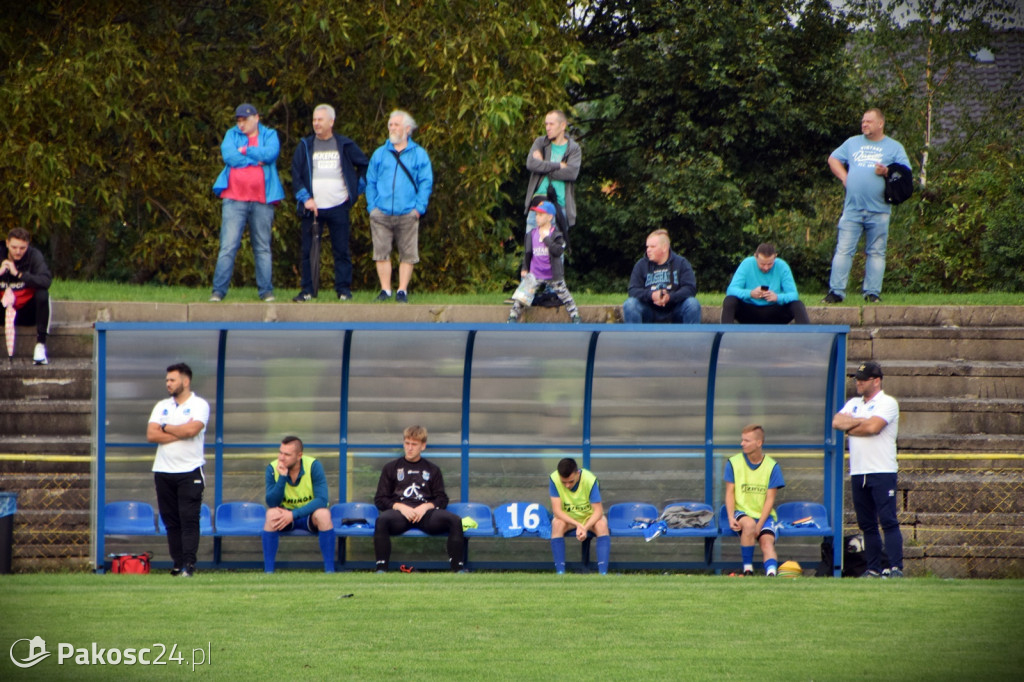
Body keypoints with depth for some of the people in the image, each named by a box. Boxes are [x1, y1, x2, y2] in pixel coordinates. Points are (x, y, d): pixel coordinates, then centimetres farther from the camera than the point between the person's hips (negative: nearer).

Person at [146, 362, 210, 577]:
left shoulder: (199, 405, 0)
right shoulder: (162, 406, 14)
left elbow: (191, 429, -18)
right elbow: (151, 435, 0)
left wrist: (165, 428, -3)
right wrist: (180, 432, -9)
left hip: (189, 471, -5)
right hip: (163, 471, 5)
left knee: (189, 519, -11)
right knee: (171, 521, 4)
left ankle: (189, 564, -14)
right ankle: (177, 563, 6)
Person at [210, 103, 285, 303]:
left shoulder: (269, 135, 11)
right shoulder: (232, 135, 12)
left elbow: (270, 153, -10)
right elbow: (229, 156, -7)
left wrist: (244, 151, -3)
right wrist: (257, 158, -6)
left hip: (261, 200, 0)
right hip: (234, 199, 0)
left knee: (263, 247, 4)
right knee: (228, 246, -7)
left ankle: (266, 290, 7)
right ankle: (219, 291, -7)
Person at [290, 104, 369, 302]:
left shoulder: (345, 145, 8)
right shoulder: (305, 146, 8)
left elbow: (365, 165, 18)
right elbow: (296, 176, 5)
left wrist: (355, 190, 10)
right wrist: (305, 198, -8)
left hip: (338, 207, 0)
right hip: (312, 207, 0)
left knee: (341, 250, -1)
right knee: (308, 251, -2)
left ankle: (343, 289, 4)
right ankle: (307, 290, 2)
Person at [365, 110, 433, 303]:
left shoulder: (419, 154, 8)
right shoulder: (380, 154, 14)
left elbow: (426, 183, 5)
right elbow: (370, 182, 13)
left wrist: (419, 208, -6)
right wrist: (372, 206, 1)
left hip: (407, 215, -1)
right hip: (381, 213, 1)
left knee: (407, 255, -1)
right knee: (381, 252, -3)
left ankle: (402, 290, 4)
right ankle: (385, 290, 2)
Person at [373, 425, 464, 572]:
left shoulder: (432, 470, 24)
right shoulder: (391, 468, 21)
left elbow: (442, 499, 16)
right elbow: (380, 499, 13)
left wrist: (426, 506, -6)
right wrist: (400, 506, -7)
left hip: (425, 512, 1)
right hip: (399, 511, -1)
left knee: (455, 521, -29)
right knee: (382, 520, -38)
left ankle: (458, 568, -27)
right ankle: (381, 568, -37)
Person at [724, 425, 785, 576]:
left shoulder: (772, 467, -1)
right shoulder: (734, 463, 2)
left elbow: (770, 499, -3)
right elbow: (730, 493, 2)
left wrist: (760, 525, -15)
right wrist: (731, 518, -14)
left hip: (764, 515, 1)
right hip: (742, 512, -1)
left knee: (767, 541, -26)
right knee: (749, 524, -34)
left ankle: (771, 573, -47)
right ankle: (747, 569, -25)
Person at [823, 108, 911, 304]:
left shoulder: (894, 148, 8)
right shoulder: (852, 143, 16)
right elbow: (833, 159, 24)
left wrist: (887, 172, -14)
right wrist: (844, 177, 8)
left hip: (878, 210, -2)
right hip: (852, 209, 2)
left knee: (876, 252, 2)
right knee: (843, 250, -4)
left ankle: (872, 292, 6)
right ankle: (836, 291, -3)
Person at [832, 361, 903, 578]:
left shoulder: (887, 403, -3)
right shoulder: (854, 403, 18)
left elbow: (873, 427, -17)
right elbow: (836, 422, 3)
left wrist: (850, 427, -2)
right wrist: (861, 421, -8)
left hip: (882, 472, -7)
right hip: (858, 472, 7)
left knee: (888, 521, -12)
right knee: (867, 525, 8)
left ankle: (895, 567, -17)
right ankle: (873, 568, 12)